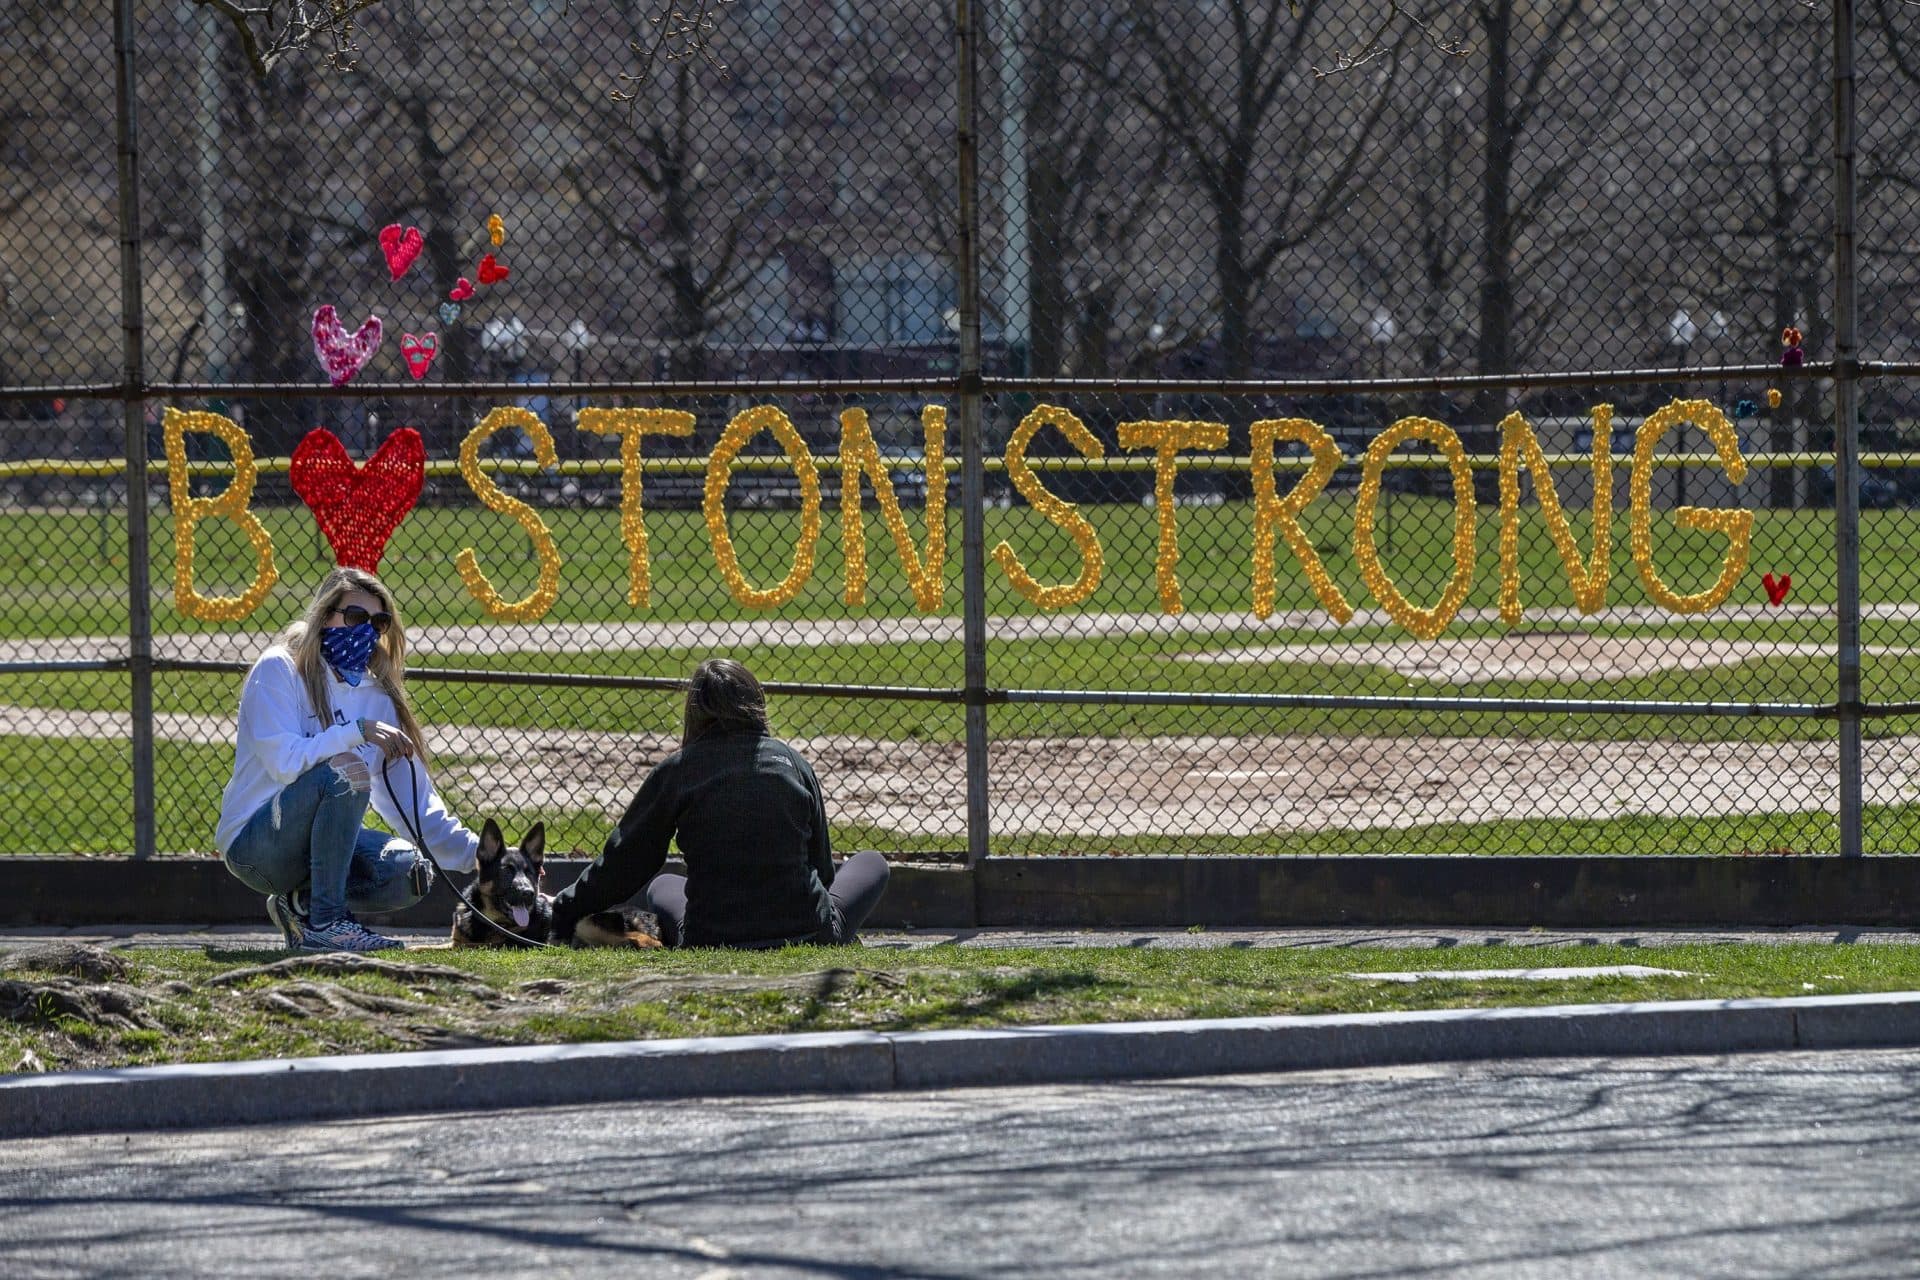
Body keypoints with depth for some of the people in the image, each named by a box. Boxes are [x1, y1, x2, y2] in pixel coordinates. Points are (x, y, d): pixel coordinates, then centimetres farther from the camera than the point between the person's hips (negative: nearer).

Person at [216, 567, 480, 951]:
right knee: (345, 772, -33)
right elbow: (284, 761, -22)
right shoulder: (279, 670, -8)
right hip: (253, 843, -6)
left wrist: (476, 854, 2)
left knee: (411, 873, -22)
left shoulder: (378, 697, 10)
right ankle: (326, 921, -25)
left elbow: (415, 802, 10)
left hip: (319, 843, 6)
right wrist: (359, 732, -26)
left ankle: (301, 903, 1)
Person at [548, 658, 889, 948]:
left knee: (662, 887, 34)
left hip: (710, 941, 0)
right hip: (808, 935, 0)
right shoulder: (791, 762, 4)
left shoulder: (677, 769, -1)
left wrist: (564, 909, 21)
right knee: (871, 863, 26)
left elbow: (622, 862, 5)